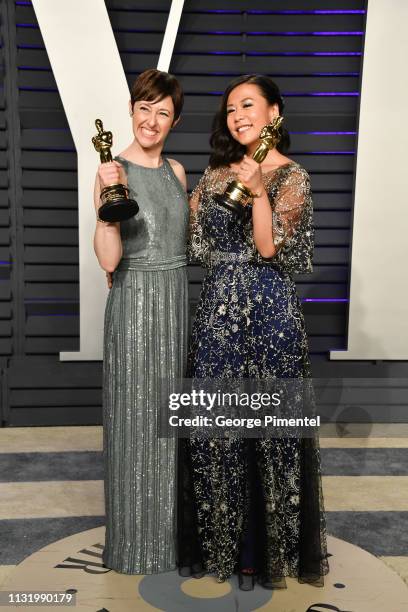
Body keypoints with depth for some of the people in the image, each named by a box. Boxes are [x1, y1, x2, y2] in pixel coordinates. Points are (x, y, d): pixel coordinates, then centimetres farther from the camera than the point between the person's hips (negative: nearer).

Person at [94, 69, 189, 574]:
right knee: (134, 417, 5)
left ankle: (169, 523, 36)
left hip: (177, 299, 6)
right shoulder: (112, 171, -10)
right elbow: (108, 260, -18)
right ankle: (134, 537, 26)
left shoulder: (176, 171, 8)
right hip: (134, 304, -6)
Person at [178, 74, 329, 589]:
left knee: (266, 423, 3)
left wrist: (259, 192, -20)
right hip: (217, 309, 5)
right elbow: (194, 242, 13)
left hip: (268, 312, -4)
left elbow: (272, 249, -13)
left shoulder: (292, 177, -3)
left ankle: (261, 547, 24)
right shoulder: (215, 174, 12)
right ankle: (218, 540, 28)